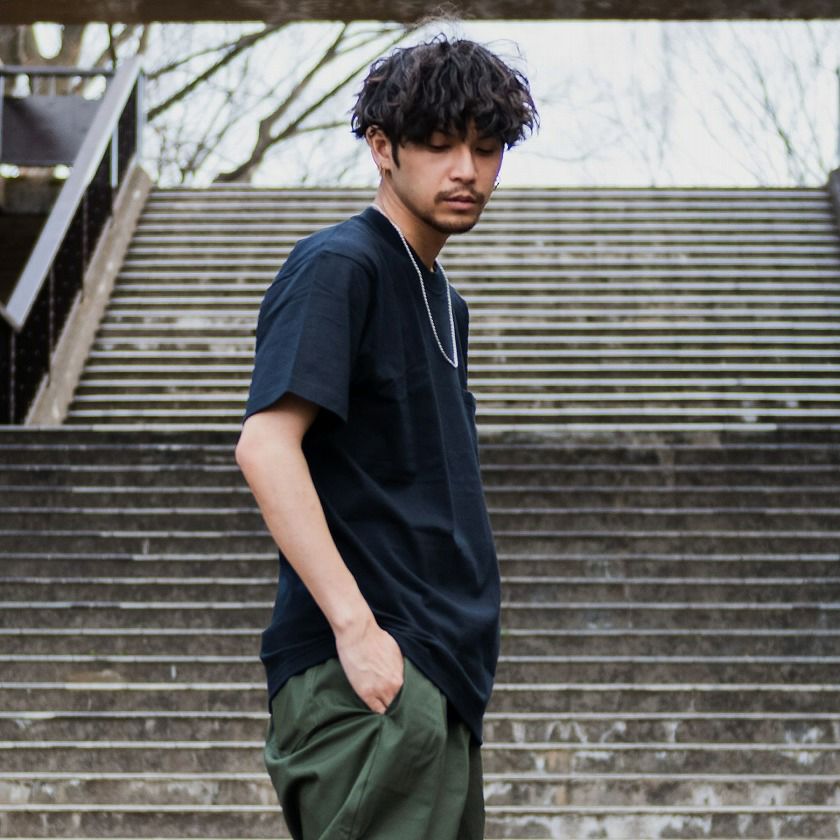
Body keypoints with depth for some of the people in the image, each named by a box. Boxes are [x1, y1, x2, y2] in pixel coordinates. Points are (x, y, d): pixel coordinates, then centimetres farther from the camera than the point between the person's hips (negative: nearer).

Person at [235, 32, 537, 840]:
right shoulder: (337, 266, -7)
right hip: (365, 681, -9)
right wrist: (356, 627, -23)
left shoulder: (443, 301, 21)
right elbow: (264, 446, -19)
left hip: (439, 681, 9)